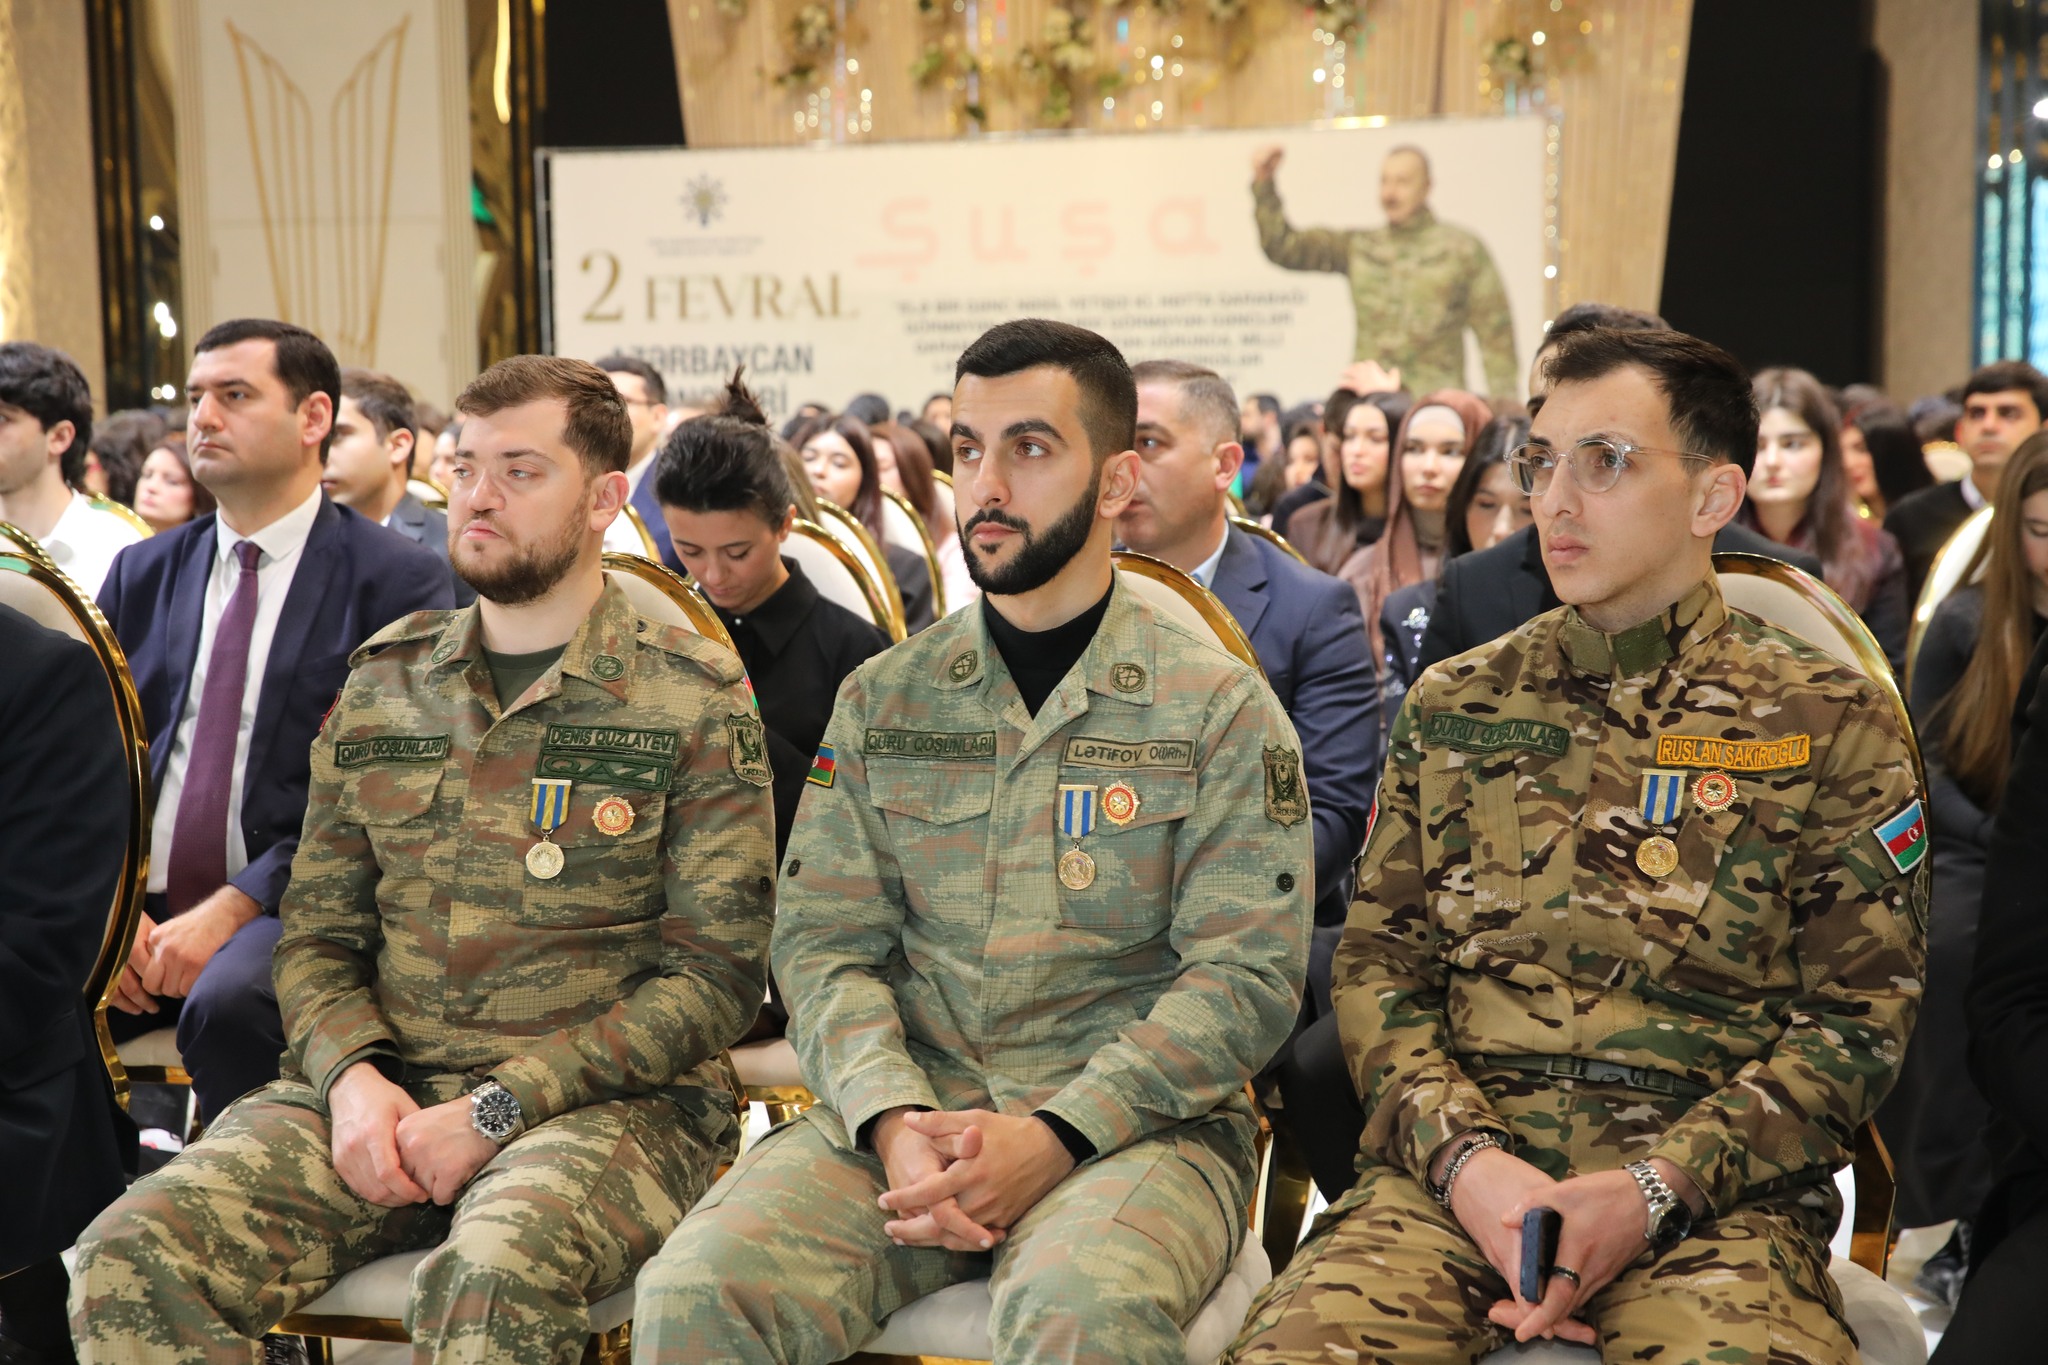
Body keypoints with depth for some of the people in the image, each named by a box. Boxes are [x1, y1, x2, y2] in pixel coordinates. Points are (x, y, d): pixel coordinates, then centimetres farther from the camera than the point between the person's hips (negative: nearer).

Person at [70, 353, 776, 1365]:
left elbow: (716, 974, -5)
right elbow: (317, 931, 15)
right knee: (131, 1260, -21)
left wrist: (498, 1108, -13)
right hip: (379, 1092, 4)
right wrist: (352, 1076, -7)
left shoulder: (695, 700, 0)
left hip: (602, 1101, -4)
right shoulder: (384, 680, 14)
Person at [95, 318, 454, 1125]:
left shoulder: (399, 580, -2)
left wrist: (230, 911, -16)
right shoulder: (142, 574, 17)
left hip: (287, 906, -4)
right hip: (139, 906, 5)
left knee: (228, 1003, -35)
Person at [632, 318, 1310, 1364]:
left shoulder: (1222, 707, 3)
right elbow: (824, 944, 7)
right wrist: (895, 1118, -13)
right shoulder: (881, 698, 14)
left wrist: (1055, 1135, -17)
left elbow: (1247, 973, -4)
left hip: (1133, 1120, -2)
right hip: (904, 1110, 3)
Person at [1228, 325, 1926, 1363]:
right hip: (1451, 1171, 2)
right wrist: (1465, 1156, -9)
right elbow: (1377, 965, 11)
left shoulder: (1831, 723, 8)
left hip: (1714, 1191, -2)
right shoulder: (1453, 705, 15)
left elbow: (1858, 1014, 3)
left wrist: (1655, 1186, -11)